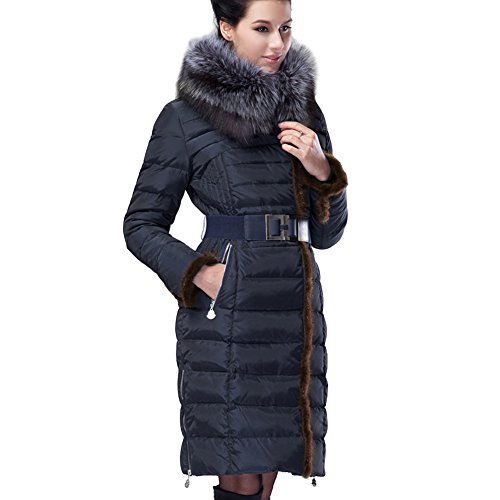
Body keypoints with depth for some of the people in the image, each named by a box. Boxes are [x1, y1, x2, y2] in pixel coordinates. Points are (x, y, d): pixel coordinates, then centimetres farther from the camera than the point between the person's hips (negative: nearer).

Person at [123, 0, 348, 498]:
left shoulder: (303, 111, 13)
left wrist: (322, 171, -3)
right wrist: (198, 273, -13)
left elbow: (326, 233, 15)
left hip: (296, 309, 5)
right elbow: (141, 225, 1)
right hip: (227, 314, -5)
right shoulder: (185, 117, -1)